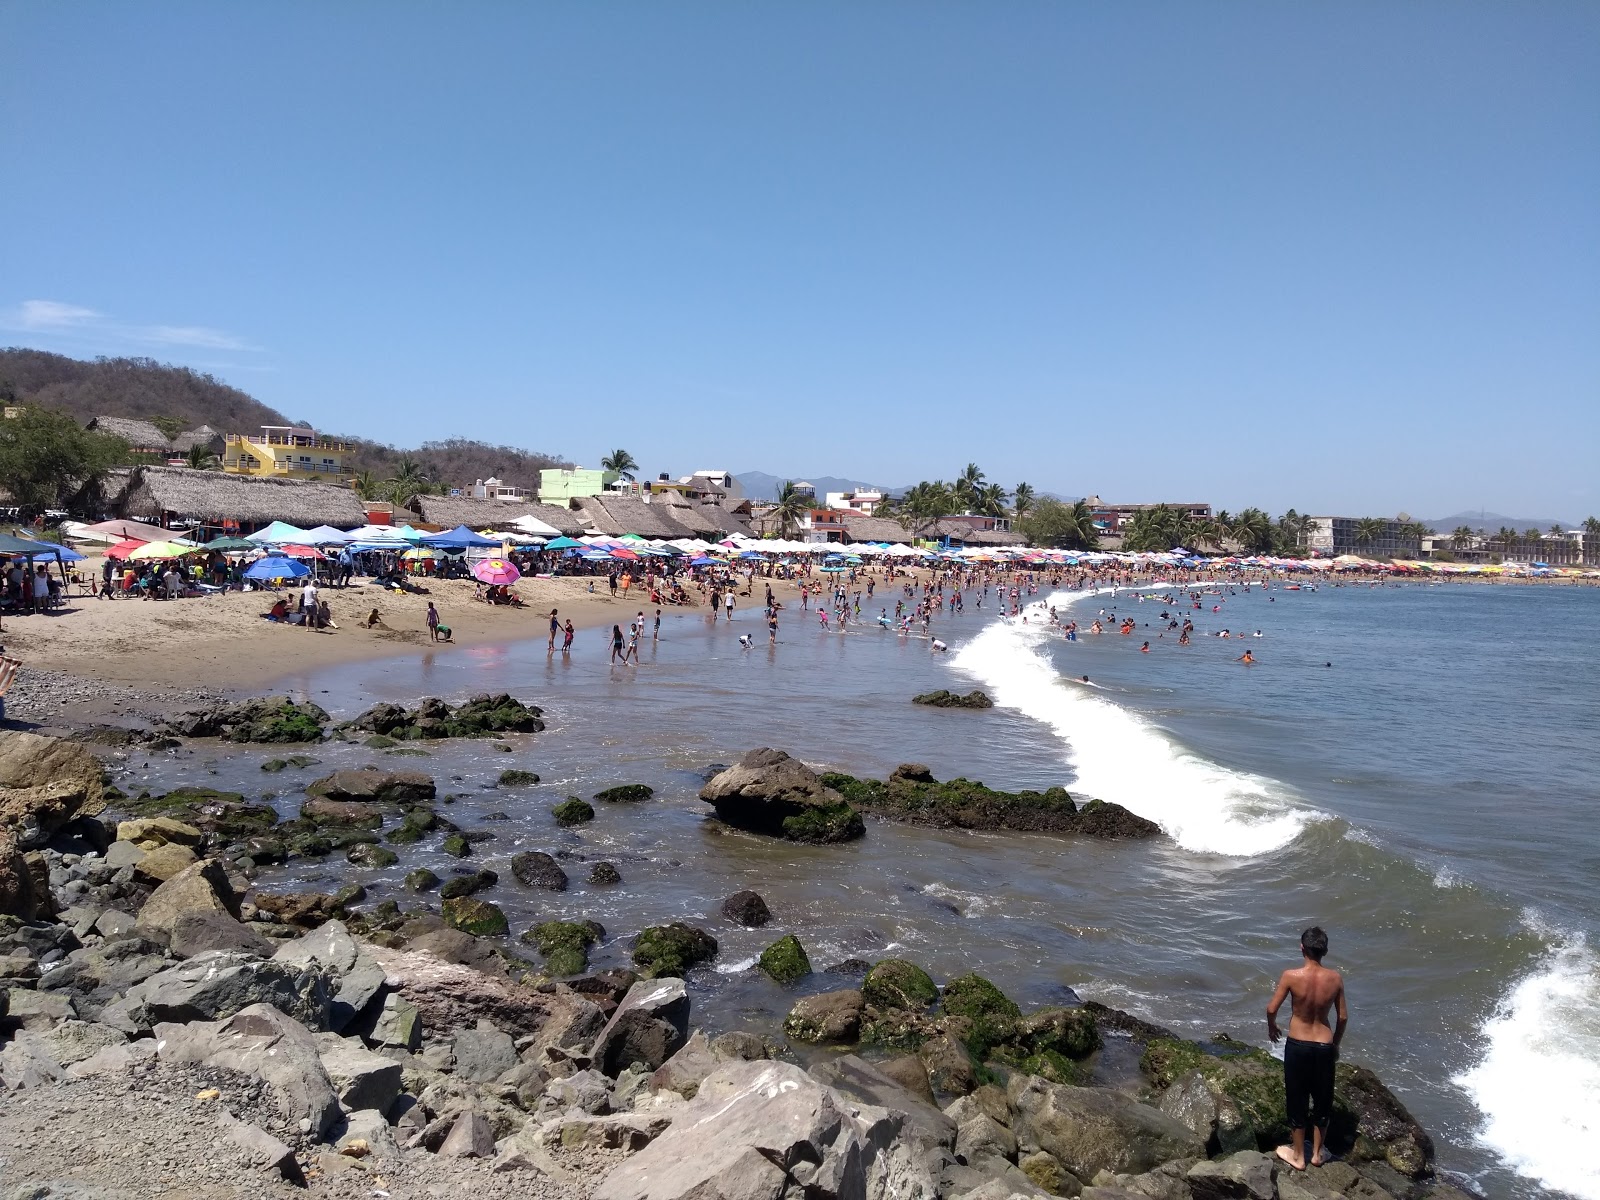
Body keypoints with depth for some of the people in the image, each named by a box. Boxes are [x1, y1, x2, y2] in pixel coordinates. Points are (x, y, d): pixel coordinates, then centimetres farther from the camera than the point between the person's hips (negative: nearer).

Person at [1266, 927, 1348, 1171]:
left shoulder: (1291, 976, -18)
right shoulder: (1335, 979, -10)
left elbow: (1272, 1009, -11)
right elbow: (1343, 1017, -1)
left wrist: (1272, 1027, 11)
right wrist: (1336, 1045, 15)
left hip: (1297, 1045, -2)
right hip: (1324, 1046, 2)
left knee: (1297, 1099, 14)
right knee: (1323, 1099, 20)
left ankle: (1298, 1155, 26)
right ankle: (1317, 1152, 34)